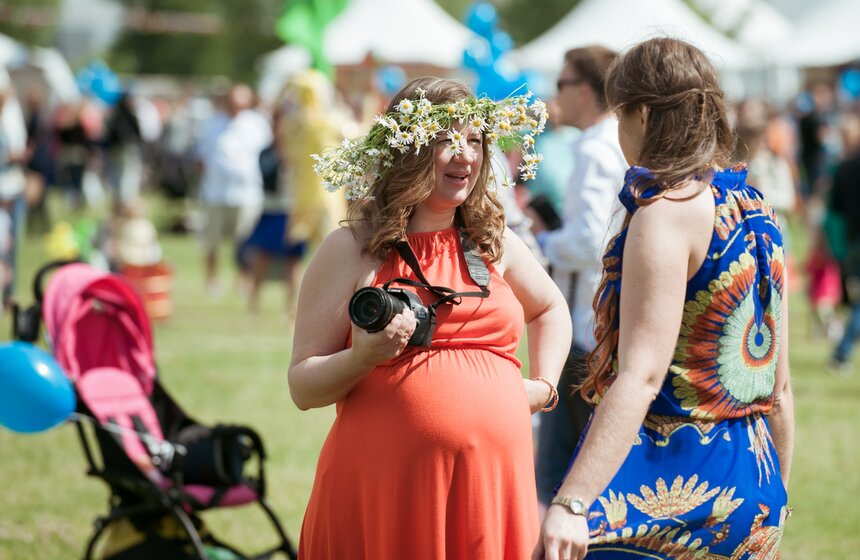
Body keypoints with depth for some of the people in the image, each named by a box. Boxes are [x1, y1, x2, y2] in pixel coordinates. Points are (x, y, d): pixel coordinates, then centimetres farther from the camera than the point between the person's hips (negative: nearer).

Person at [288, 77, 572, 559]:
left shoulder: (494, 243, 12)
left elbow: (550, 309, 33)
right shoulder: (352, 249, -1)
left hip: (494, 485, 4)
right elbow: (304, 388, -2)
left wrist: (544, 385, 17)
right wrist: (364, 357, -19)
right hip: (382, 489, -4)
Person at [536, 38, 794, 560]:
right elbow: (780, 384, 14)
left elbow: (641, 376, -25)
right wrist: (774, 499, 25)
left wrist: (571, 504, -31)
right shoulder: (758, 212, 10)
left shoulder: (667, 213, -15)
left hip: (671, 479, -9)